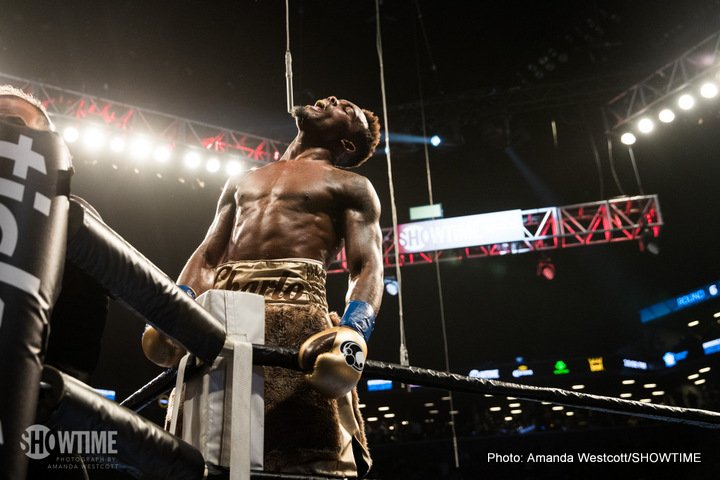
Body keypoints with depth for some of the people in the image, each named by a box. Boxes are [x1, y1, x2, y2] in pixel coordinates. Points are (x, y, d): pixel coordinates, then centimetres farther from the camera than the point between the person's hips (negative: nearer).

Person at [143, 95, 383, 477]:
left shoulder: (351, 187, 17)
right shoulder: (241, 183, 33)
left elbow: (368, 268, 3)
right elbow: (207, 256, 24)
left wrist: (351, 332, -18)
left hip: (296, 309, -4)